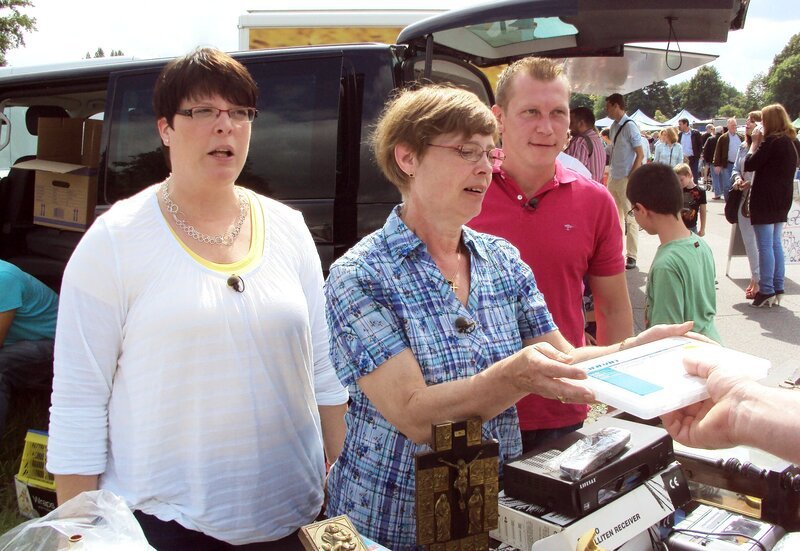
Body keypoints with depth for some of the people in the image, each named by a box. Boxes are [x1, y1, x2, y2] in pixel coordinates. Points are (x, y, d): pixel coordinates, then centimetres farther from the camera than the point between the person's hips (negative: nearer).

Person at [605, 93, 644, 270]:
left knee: (630, 217, -2)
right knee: (614, 215, 14)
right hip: (613, 177, 8)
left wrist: (631, 178, -15)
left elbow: (640, 155, -13)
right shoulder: (614, 126, 9)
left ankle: (631, 256, 4)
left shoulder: (629, 126, -13)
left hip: (626, 179, -8)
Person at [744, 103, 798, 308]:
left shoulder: (771, 141, -15)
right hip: (782, 200, 9)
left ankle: (766, 291, -4)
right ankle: (777, 289, 17)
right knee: (776, 243, 14)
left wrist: (755, 141, -4)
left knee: (765, 246, -6)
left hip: (765, 201, -9)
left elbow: (749, 165, -15)